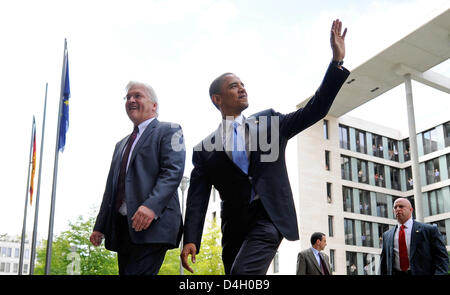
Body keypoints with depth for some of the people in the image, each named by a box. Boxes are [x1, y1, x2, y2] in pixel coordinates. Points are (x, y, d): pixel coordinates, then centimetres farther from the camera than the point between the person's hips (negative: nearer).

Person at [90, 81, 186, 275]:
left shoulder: (168, 131, 4)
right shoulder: (122, 144, 28)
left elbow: (173, 171, -11)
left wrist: (151, 205, -26)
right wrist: (100, 226, 18)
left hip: (153, 223, -7)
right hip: (122, 227, 8)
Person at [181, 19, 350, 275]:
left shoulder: (268, 122, 10)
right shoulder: (204, 149, 7)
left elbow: (314, 110, 4)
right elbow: (197, 197, 1)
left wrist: (337, 60, -5)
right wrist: (190, 240, -13)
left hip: (269, 218, -2)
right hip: (234, 227, 2)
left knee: (243, 272, -25)